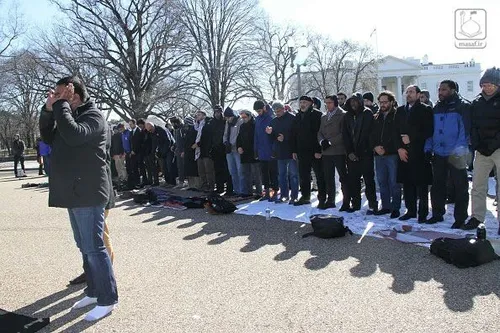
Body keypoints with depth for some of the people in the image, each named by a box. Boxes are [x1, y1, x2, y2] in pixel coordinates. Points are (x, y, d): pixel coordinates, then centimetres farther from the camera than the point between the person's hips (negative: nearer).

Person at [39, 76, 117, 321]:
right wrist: (48, 110, 0)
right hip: (74, 193, 10)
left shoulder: (93, 116, -12)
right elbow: (48, 138, 12)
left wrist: (60, 104, -19)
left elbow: (74, 135, -29)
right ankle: (94, 292, 29)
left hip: (88, 194, -9)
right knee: (85, 247, 16)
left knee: (93, 248, -4)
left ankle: (107, 300, 7)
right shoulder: (68, 116, 16)